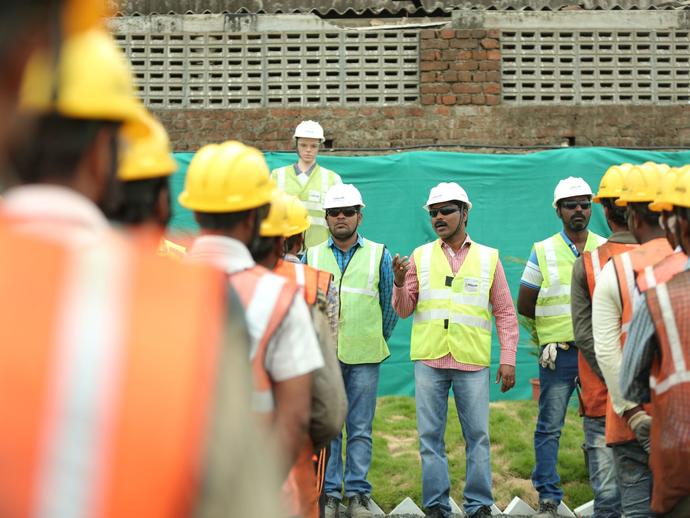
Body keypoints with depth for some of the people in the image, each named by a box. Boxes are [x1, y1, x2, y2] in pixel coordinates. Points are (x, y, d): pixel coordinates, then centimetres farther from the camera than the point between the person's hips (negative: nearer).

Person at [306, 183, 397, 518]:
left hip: (364, 355, -1)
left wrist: (379, 339, 12)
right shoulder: (312, 257, 9)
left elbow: (390, 303, 12)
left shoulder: (379, 255, 7)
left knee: (360, 428, 2)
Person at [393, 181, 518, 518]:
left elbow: (505, 313, 9)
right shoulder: (420, 257, 9)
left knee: (478, 435, 1)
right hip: (429, 360, 1)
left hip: (473, 363, -1)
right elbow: (403, 310, 9)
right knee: (430, 435, 3)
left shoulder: (488, 258, 8)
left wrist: (508, 359, 2)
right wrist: (400, 284, -11)